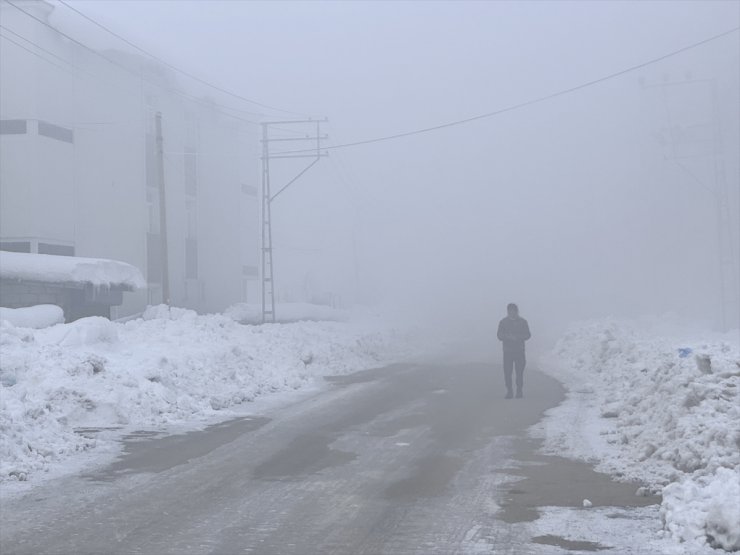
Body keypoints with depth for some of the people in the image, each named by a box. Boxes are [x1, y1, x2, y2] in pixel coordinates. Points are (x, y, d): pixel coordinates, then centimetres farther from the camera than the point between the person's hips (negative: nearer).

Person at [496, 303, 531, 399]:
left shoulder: (522, 322, 5)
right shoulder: (503, 322, 5)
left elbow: (528, 335, 4)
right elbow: (499, 336, 4)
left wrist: (517, 337, -13)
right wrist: (507, 336, -16)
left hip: (519, 350, 0)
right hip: (507, 351, 0)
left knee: (520, 371, -3)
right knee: (507, 372, -5)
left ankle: (519, 391, 6)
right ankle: (509, 391, 3)